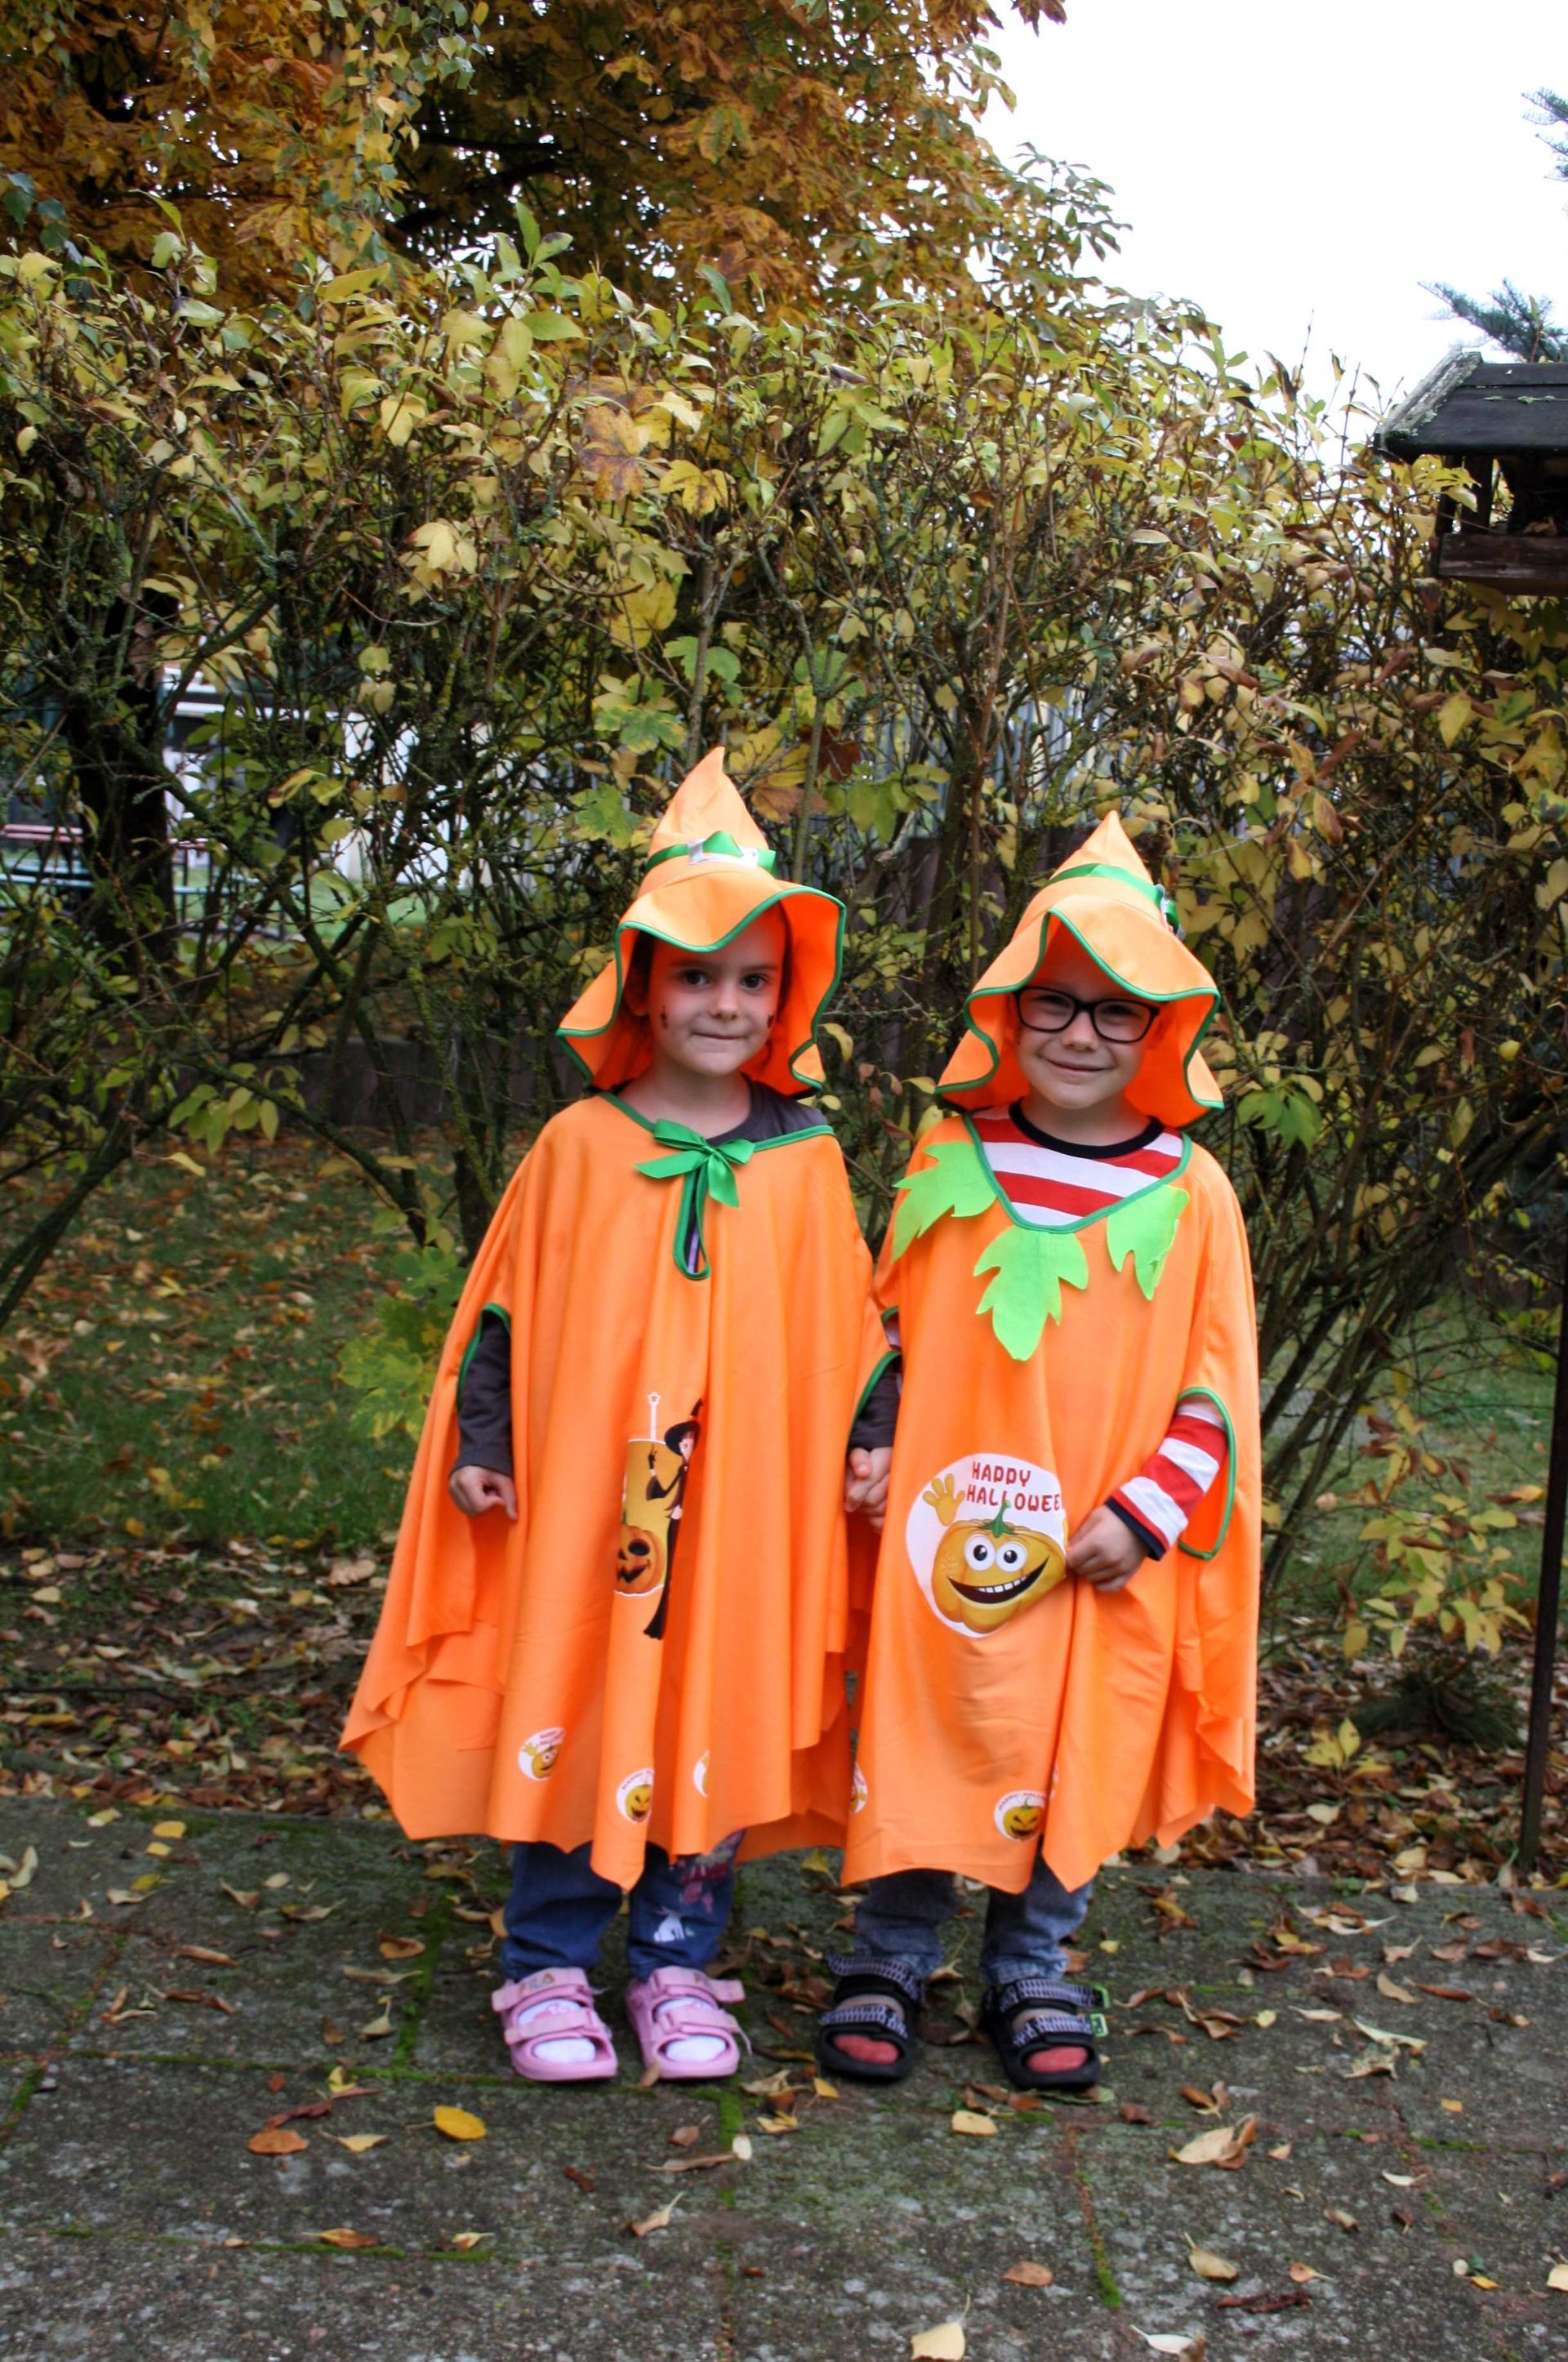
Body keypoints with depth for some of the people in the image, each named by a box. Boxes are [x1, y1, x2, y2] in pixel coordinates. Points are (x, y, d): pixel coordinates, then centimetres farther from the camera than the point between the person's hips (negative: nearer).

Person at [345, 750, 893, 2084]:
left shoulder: (807, 1159, 3)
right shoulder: (579, 1146, 0)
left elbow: (848, 1330, 8)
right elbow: (506, 1310, 6)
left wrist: (871, 1449, 1)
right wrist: (479, 1447, 3)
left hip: (747, 1508, 1)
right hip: (582, 1498, -1)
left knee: (720, 1727, 7)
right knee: (575, 1721, 4)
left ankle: (679, 1963, 24)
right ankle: (549, 1969, 19)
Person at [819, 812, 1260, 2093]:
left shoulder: (1190, 1191, 0)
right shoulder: (949, 1163, 4)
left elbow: (1216, 1381, 0)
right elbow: (889, 1330, 12)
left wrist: (1147, 1509, -9)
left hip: (1107, 1554, 0)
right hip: (944, 1527, 1)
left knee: (1083, 1753, 8)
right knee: (924, 1732, 5)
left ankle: (1034, 1969, 27)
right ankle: (891, 1960, 23)